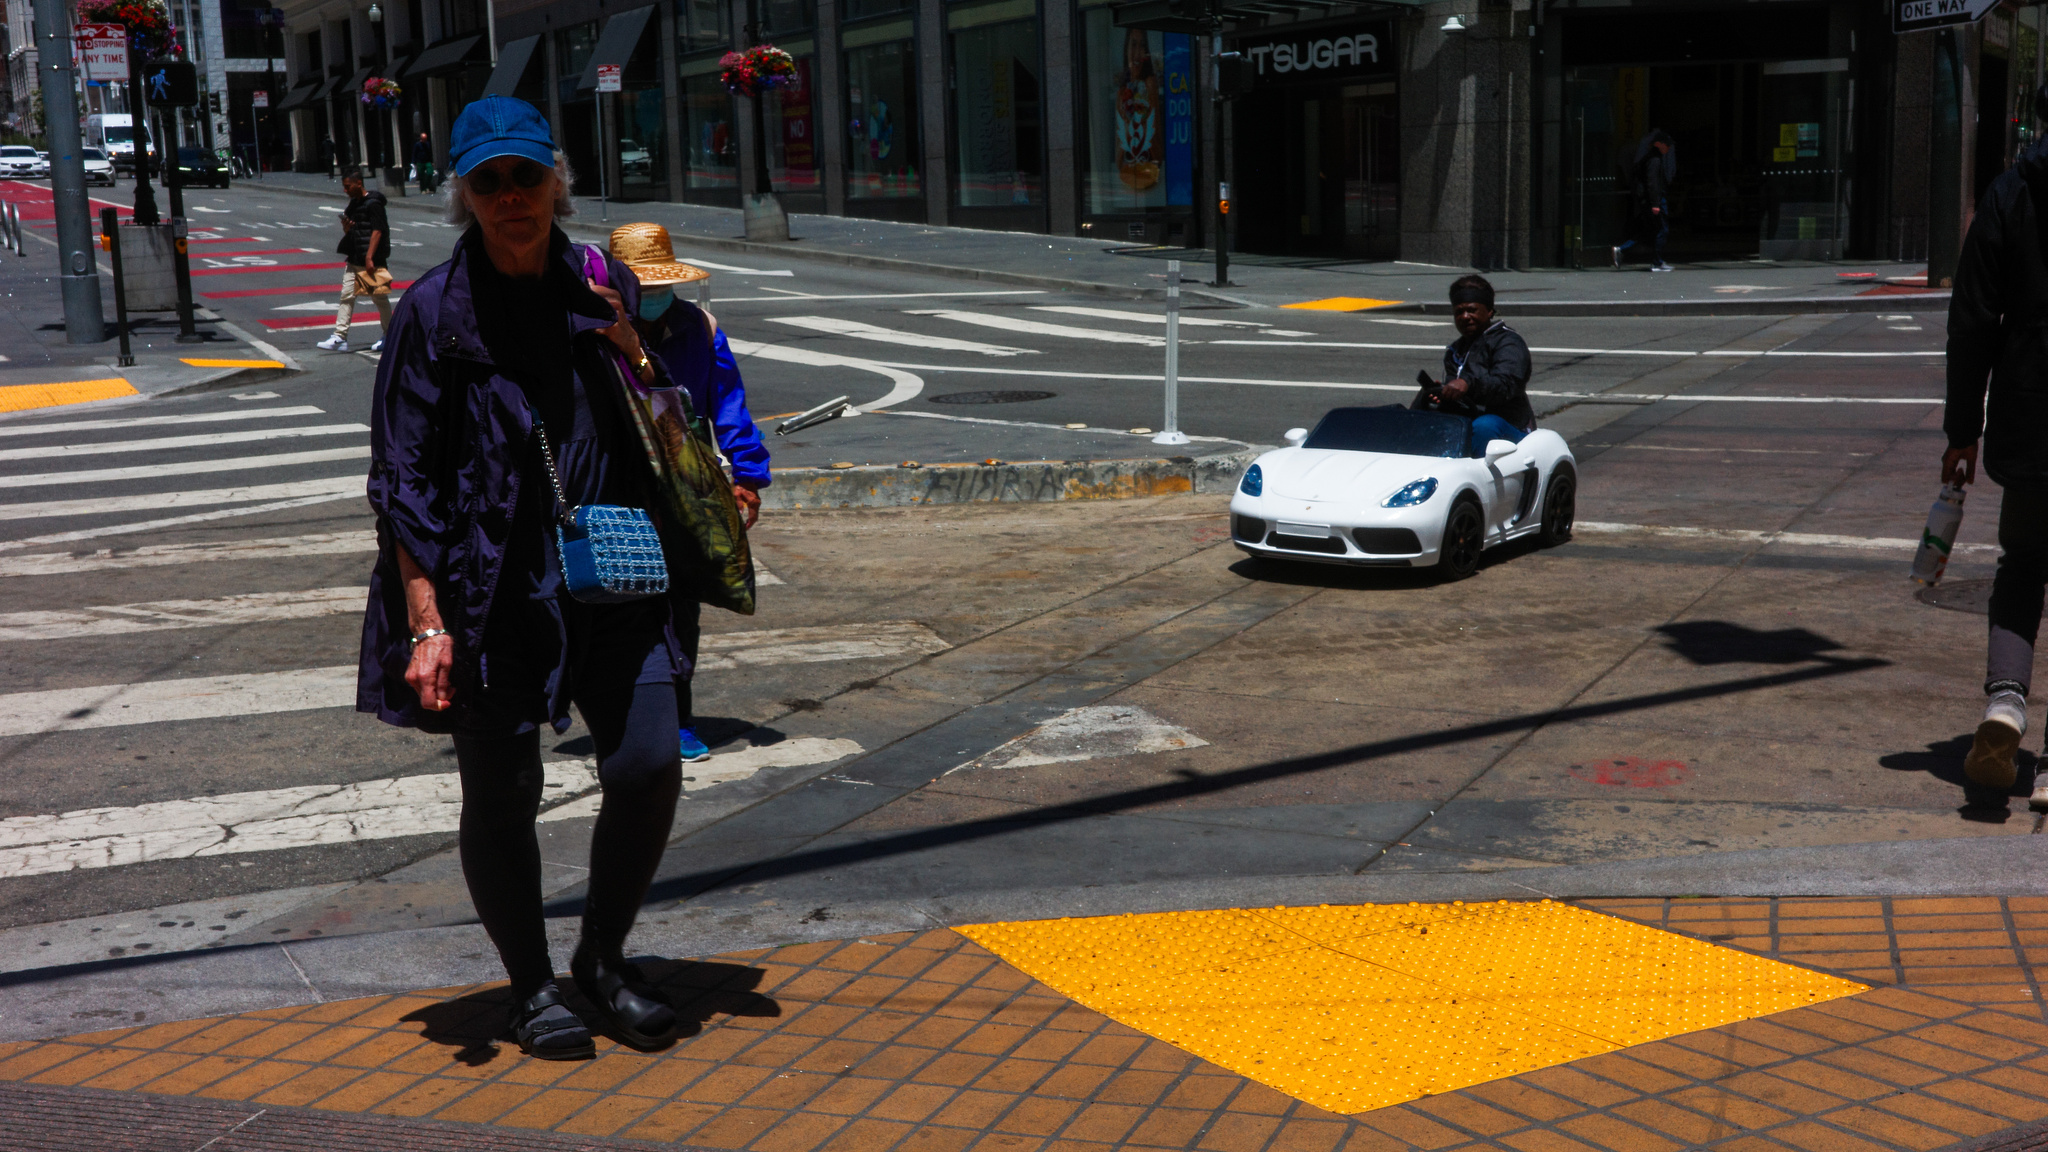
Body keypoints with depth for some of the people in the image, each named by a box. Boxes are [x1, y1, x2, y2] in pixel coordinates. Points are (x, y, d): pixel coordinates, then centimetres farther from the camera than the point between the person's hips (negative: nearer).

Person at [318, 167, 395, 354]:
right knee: (347, 296, 2)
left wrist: (369, 258, -20)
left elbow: (377, 231, -16)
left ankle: (389, 337, 15)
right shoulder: (353, 204, 15)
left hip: (371, 261, -8)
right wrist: (346, 227, -3)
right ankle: (340, 338, 0)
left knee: (380, 298, 2)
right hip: (354, 260, 8)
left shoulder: (373, 204, -11)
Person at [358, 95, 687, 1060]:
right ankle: (532, 987, 26)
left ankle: (602, 958, 20)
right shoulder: (436, 311, -4)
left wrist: (636, 363, -5)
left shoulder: (607, 289, 7)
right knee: (502, 798, 4)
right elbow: (403, 481, -6)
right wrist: (427, 622, -12)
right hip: (487, 592, -3)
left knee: (648, 767, -5)